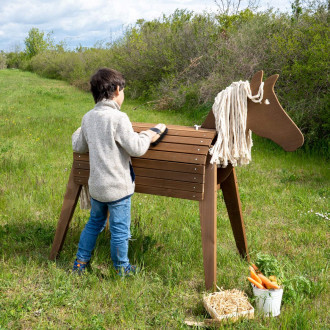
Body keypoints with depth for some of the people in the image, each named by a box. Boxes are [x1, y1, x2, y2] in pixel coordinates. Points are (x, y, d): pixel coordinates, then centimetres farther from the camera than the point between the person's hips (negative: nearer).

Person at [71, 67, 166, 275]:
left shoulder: (88, 117, 3)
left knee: (95, 223, 25)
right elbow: (136, 149, -20)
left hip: (96, 185, 7)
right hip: (117, 187, -7)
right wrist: (149, 135, -2)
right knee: (120, 230, 9)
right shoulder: (118, 118, -19)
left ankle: (80, 263, 34)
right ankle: (122, 269, 25)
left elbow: (78, 146, 14)